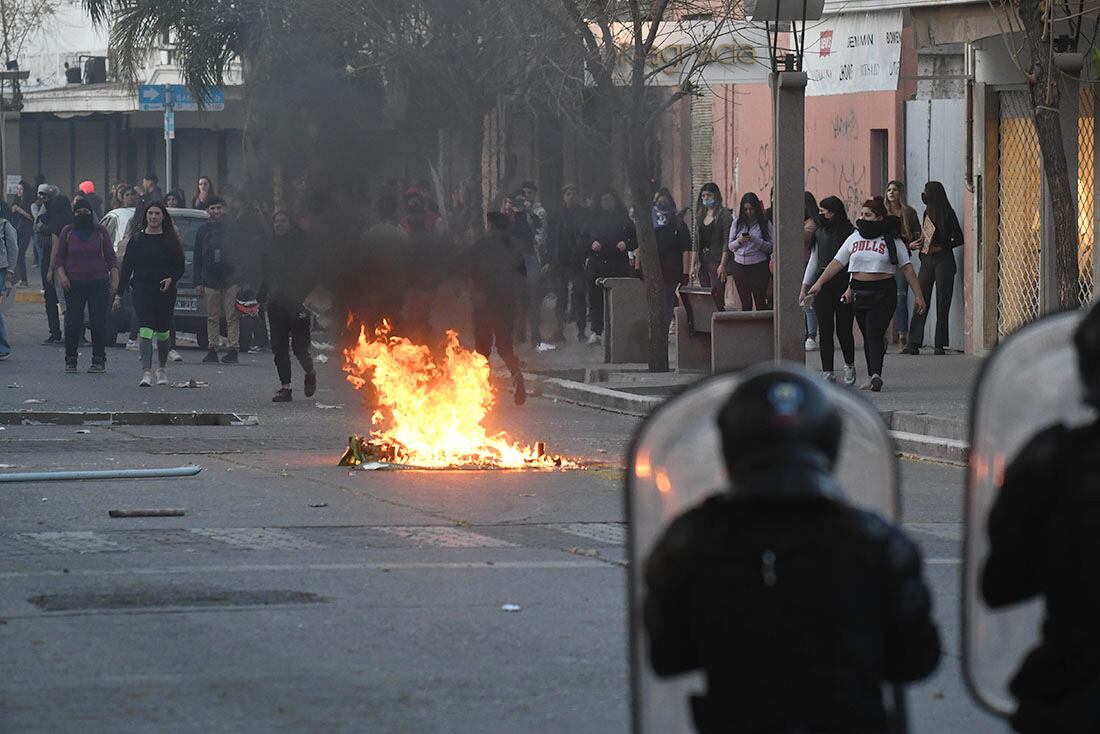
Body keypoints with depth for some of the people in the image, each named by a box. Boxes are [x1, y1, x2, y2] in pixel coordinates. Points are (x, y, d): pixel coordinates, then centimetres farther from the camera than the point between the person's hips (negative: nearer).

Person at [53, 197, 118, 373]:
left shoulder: (100, 231, 8)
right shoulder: (67, 232, 8)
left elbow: (111, 256, 9)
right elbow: (58, 256, 9)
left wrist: (114, 276, -2)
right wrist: (61, 274, -7)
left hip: (98, 283, 0)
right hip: (73, 284, 0)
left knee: (98, 322, -2)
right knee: (73, 322, -3)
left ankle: (99, 360, 5)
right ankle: (70, 360, 4)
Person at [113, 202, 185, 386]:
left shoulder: (170, 240, 4)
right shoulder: (137, 239, 5)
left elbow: (180, 267, 7)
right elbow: (126, 267, 6)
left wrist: (171, 279, -14)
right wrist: (119, 294, 4)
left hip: (165, 292, 1)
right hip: (142, 291, -1)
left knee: (163, 332, 10)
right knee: (146, 331, -13)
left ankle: (162, 368, 34)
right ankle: (146, 373, -19)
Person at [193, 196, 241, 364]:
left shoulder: (233, 228, 4)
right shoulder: (203, 231, 12)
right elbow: (197, 259, 13)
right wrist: (198, 282, 7)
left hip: (231, 279, -3)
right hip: (210, 280, 3)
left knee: (232, 317, -4)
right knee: (212, 318, 4)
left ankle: (233, 350, -4)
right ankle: (212, 349, 7)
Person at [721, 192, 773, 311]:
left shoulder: (765, 224, 0)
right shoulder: (737, 223, 10)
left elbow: (771, 247, -4)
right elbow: (730, 246, 12)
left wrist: (756, 240, -17)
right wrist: (739, 241, -8)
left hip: (758, 266, -4)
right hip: (739, 266, 4)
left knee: (760, 301, -6)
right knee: (745, 302, 7)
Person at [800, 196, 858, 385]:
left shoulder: (850, 233, -5)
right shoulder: (819, 232, 13)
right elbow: (813, 261, 20)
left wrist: (851, 288, -18)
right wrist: (804, 287, 17)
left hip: (843, 283, -5)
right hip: (822, 283, 5)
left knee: (843, 328, -1)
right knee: (825, 329, 1)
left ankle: (849, 365, 22)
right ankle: (827, 371, 5)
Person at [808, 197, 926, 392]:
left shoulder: (892, 240, -1)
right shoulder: (854, 238, 10)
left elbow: (907, 268, 0)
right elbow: (837, 263, 11)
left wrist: (918, 295, -3)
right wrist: (819, 283, 4)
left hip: (883, 293, -5)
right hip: (860, 293, 5)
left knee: (875, 334, -18)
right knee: (867, 335, 8)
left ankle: (876, 374, -29)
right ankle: (873, 376, 15)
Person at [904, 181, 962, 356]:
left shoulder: (947, 214, -5)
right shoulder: (927, 213, 14)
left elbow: (959, 239, -4)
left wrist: (941, 247, -13)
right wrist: (918, 244, 5)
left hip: (943, 261, -6)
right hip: (927, 260, 6)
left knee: (942, 303, -3)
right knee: (921, 300, -2)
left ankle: (940, 344, 0)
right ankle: (914, 343, -5)